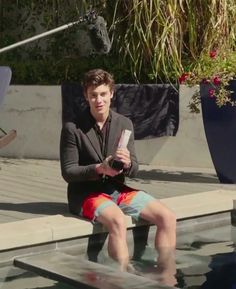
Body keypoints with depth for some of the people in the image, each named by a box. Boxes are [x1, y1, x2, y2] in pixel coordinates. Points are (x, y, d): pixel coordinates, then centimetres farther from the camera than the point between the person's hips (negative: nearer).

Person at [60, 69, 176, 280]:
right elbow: (68, 172, -7)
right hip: (86, 193, -5)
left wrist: (127, 163, -20)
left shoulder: (124, 124, 5)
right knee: (118, 220, -37)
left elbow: (134, 170, 5)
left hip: (117, 189, 5)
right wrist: (99, 169, -22)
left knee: (168, 217, -13)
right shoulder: (72, 128, -8)